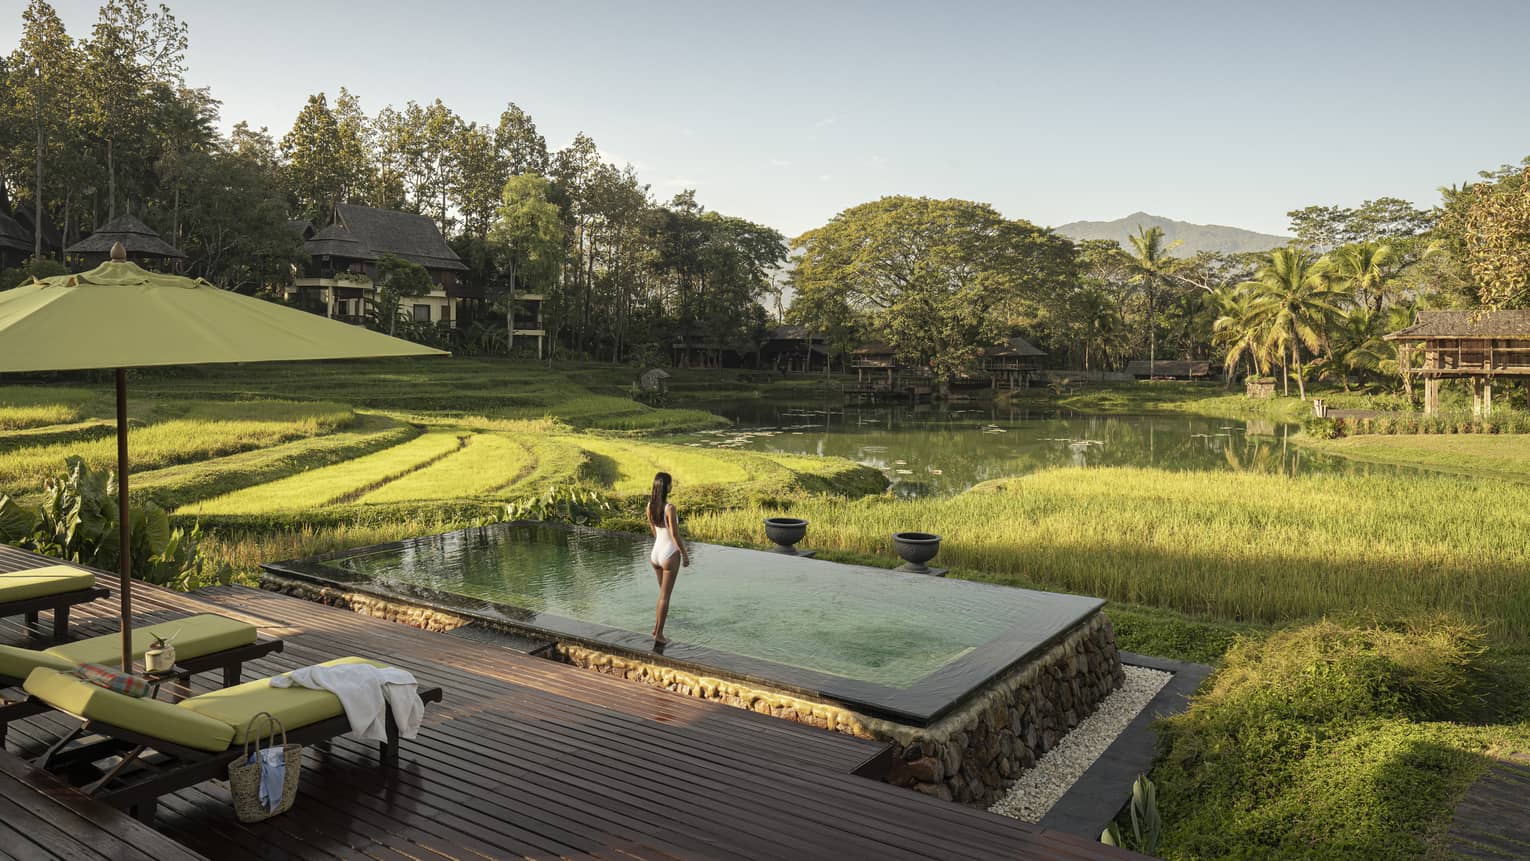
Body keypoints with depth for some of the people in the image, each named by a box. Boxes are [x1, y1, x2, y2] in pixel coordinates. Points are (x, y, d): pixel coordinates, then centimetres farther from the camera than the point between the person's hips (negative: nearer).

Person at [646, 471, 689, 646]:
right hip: (670, 555, -6)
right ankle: (659, 635, 11)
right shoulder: (669, 508, -22)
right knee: (665, 596, 5)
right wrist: (685, 554, -6)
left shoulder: (650, 505, -1)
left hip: (655, 553, 7)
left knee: (663, 593, 24)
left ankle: (656, 628, 29)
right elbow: (675, 535, -18)